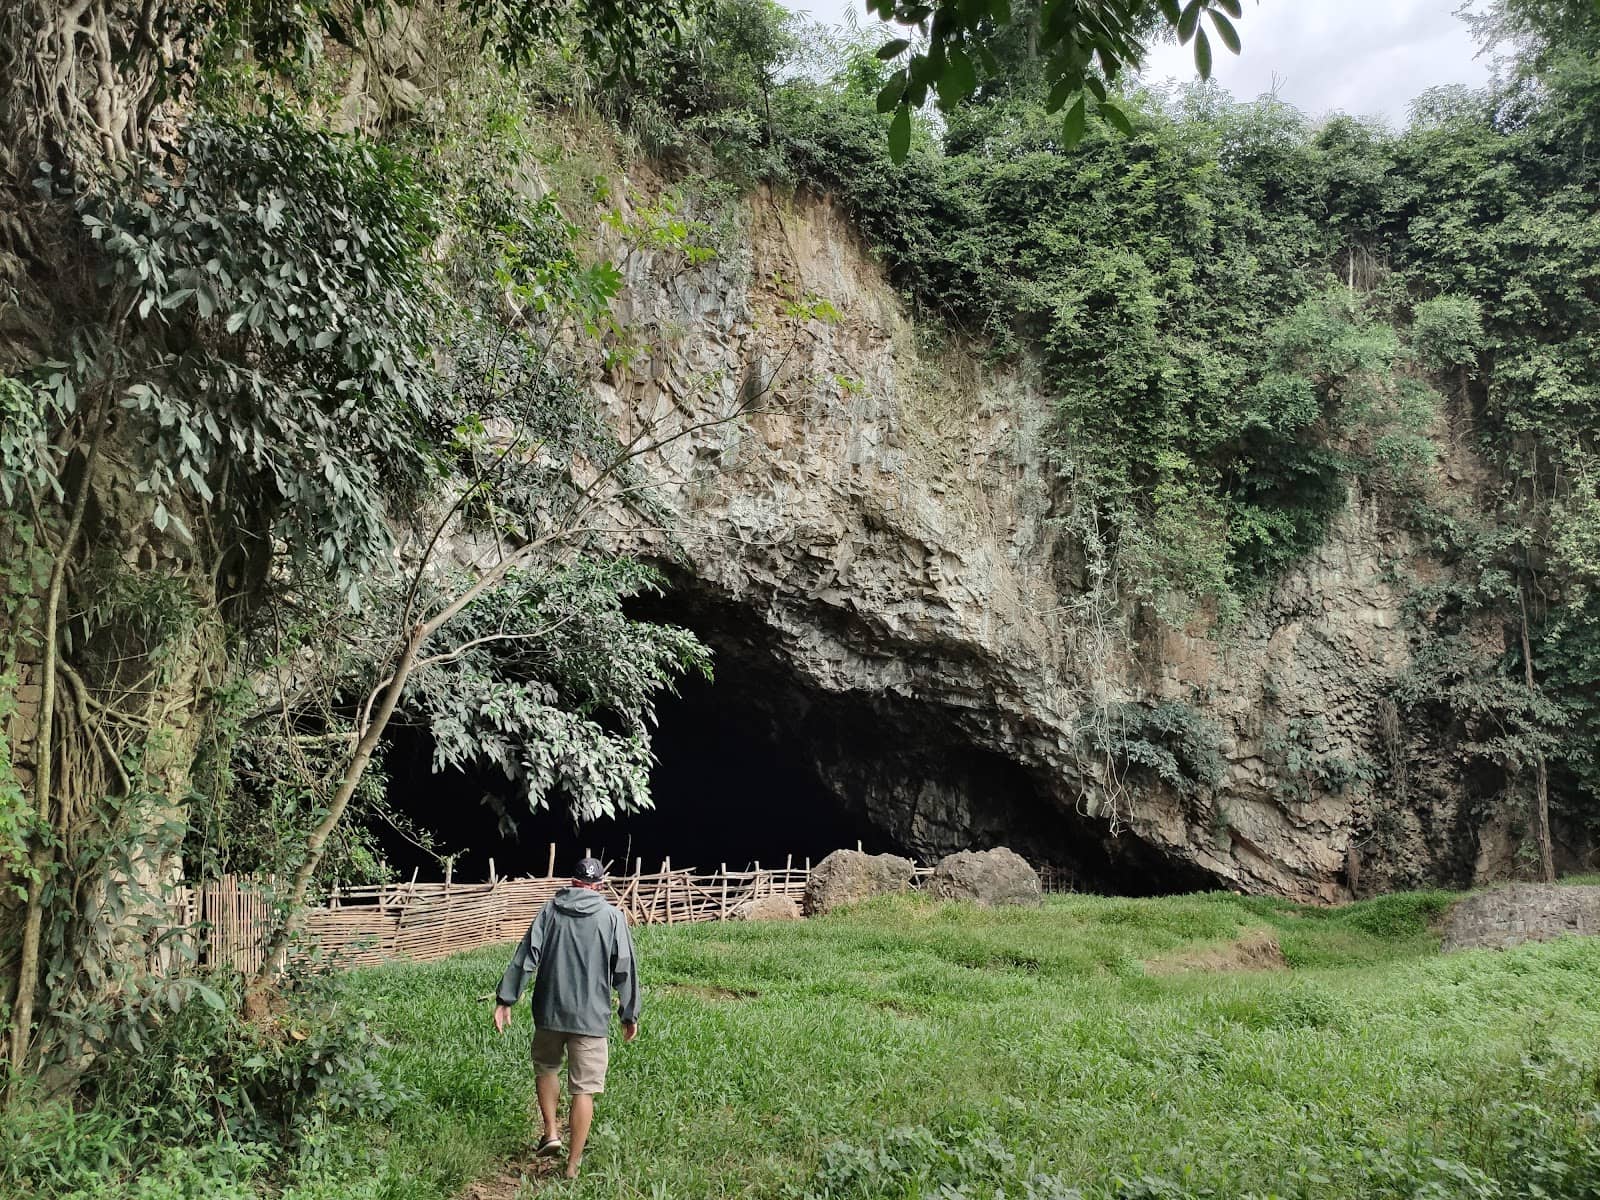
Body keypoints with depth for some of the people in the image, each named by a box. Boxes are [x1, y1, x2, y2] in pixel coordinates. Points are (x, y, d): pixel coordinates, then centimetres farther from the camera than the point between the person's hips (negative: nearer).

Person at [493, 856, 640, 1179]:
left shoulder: (551, 909, 3)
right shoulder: (612, 916, -1)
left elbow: (525, 956, -2)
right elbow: (624, 970, 0)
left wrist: (505, 999, 2)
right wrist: (630, 1014, 9)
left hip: (549, 1012, 2)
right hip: (591, 1017, -2)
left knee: (546, 1068, 27)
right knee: (583, 1089, 5)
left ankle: (551, 1133, 21)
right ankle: (573, 1166, 9)